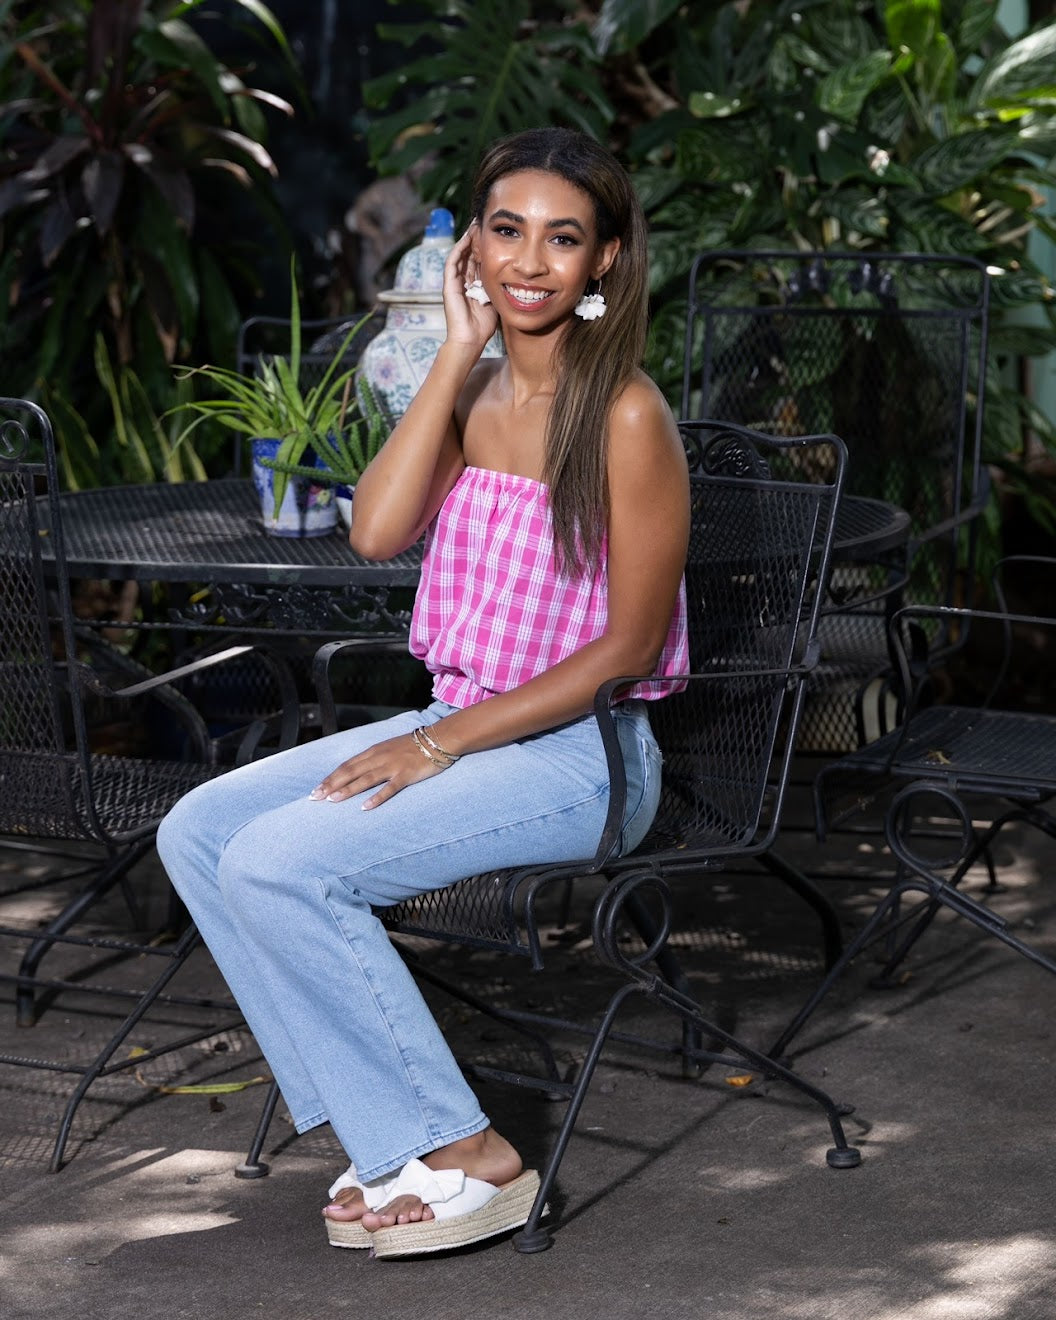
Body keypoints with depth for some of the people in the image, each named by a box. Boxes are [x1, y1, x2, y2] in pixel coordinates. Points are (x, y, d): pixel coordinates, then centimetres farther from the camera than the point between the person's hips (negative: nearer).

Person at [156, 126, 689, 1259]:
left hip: (580, 752, -8)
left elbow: (630, 645, -14)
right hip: (459, 727, 8)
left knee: (279, 863, -22)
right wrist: (459, 351, -7)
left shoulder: (624, 415, -12)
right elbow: (376, 530, -8)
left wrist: (440, 744, -15)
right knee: (196, 832, -6)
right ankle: (390, 1134, -5)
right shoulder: (473, 391, 9)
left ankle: (463, 1156, -10)